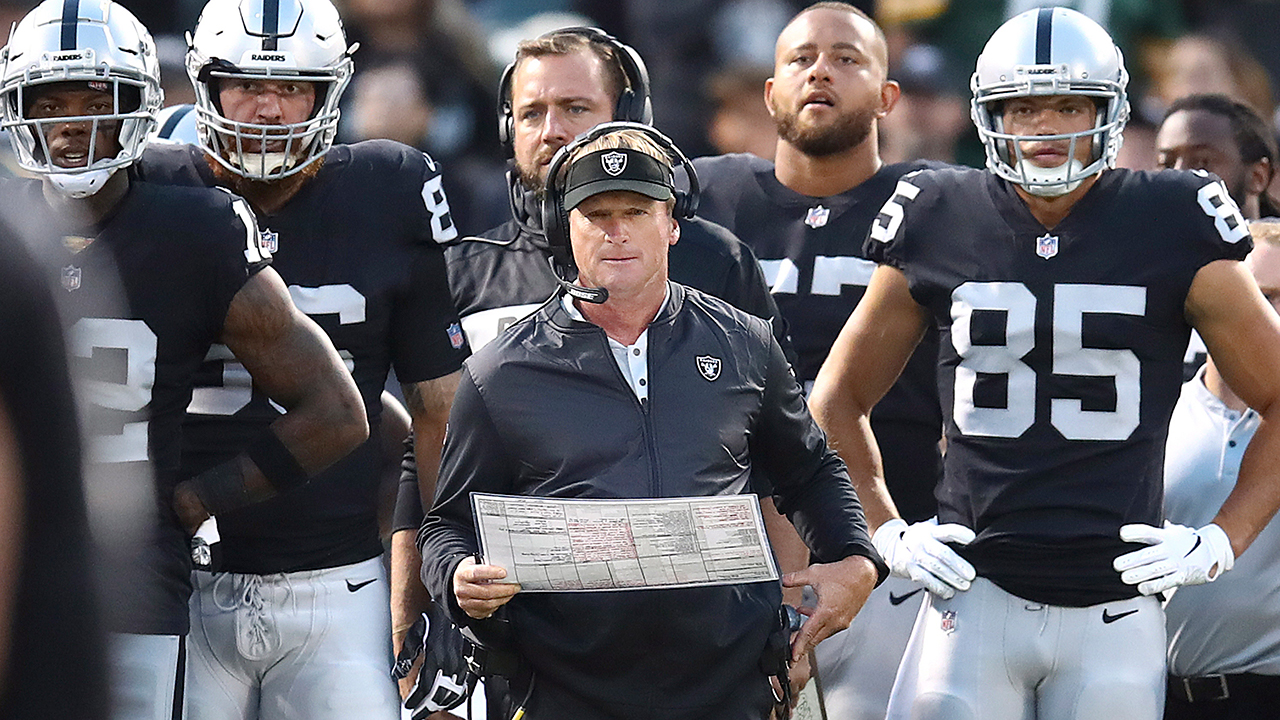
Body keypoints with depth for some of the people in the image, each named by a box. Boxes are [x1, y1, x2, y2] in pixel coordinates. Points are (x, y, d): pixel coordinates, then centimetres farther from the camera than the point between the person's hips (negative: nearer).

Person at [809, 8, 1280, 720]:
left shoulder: (1172, 228, -1)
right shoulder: (941, 226, 4)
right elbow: (839, 400, 18)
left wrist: (1222, 541, 0)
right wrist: (883, 532, 8)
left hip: (1117, 606, -1)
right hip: (976, 597, 1)